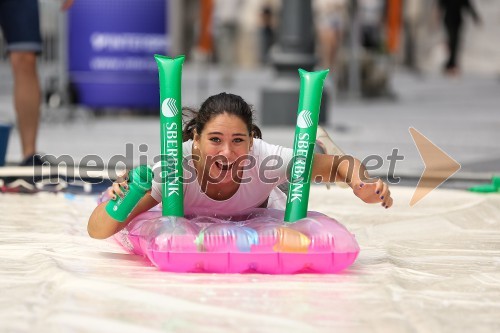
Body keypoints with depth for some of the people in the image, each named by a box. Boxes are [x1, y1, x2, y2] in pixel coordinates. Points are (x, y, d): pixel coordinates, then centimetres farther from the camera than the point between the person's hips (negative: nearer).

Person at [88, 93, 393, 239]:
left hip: (259, 214, 1)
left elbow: (343, 165, -29)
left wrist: (361, 183, -52)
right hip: (188, 223, 0)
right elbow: (97, 231, -43)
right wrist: (117, 201, -65)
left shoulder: (265, 158, -42)